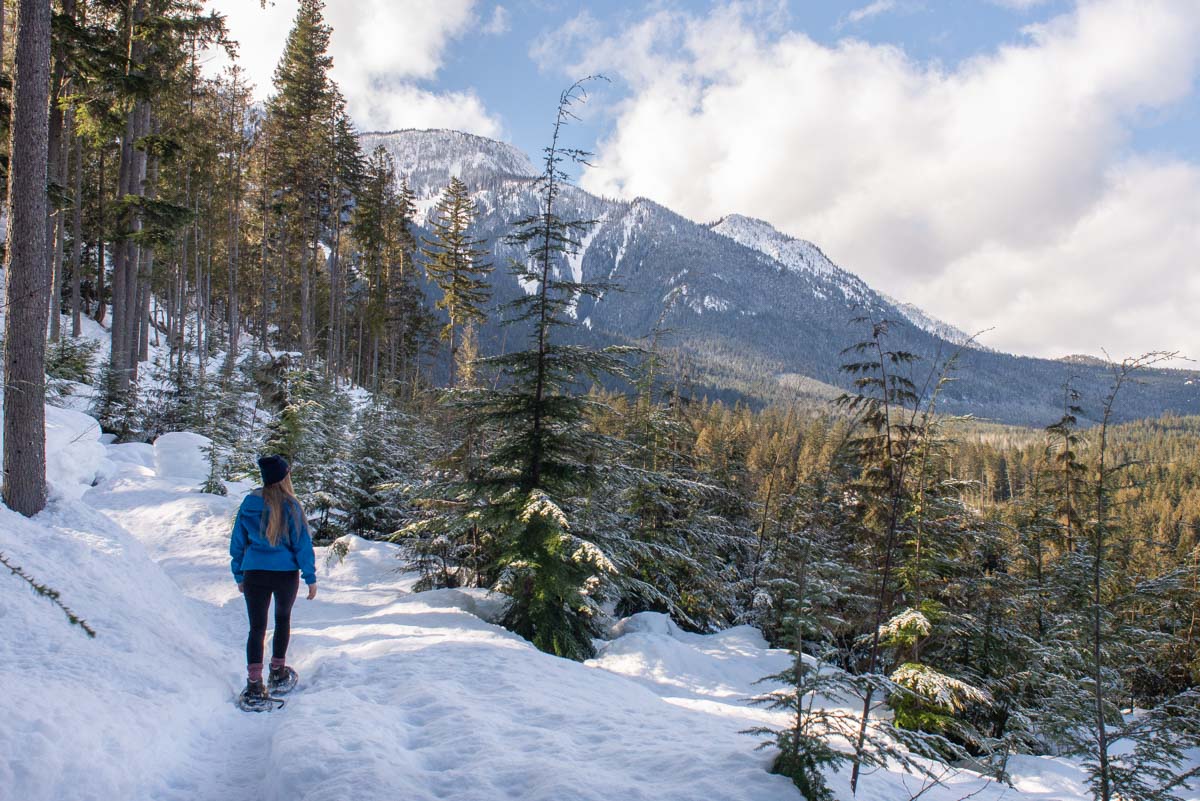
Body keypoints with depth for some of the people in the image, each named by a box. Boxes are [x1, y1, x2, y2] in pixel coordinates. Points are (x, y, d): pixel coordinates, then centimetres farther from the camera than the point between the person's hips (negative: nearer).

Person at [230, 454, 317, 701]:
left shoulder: (249, 503, 0)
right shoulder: (290, 505, -10)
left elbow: (237, 541, 7)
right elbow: (302, 543, -8)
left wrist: (239, 575, 17)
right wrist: (310, 578, -2)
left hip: (254, 573, 2)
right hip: (285, 574, -2)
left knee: (256, 627, 6)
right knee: (283, 620, 20)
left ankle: (254, 683, -2)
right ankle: (277, 671, 30)